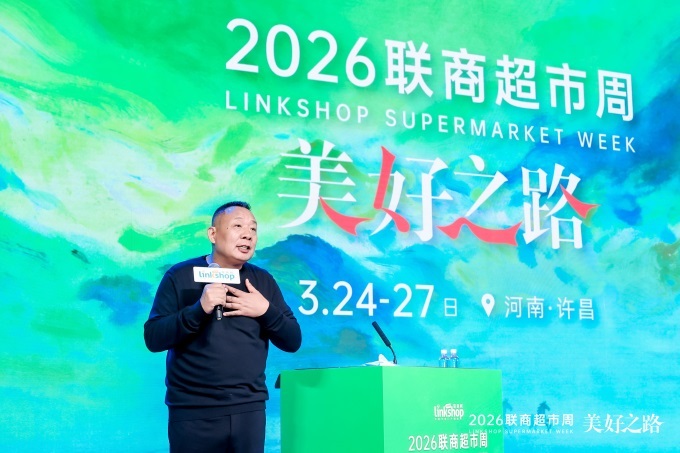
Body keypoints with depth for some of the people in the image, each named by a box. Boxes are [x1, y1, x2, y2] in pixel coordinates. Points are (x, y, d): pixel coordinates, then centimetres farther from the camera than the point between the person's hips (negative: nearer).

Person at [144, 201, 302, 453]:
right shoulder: (181, 276, -2)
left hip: (249, 410, 3)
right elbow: (153, 339, -9)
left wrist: (266, 310, -11)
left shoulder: (263, 280, 7)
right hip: (193, 411, -2)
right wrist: (199, 308, -21)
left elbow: (293, 342, 6)